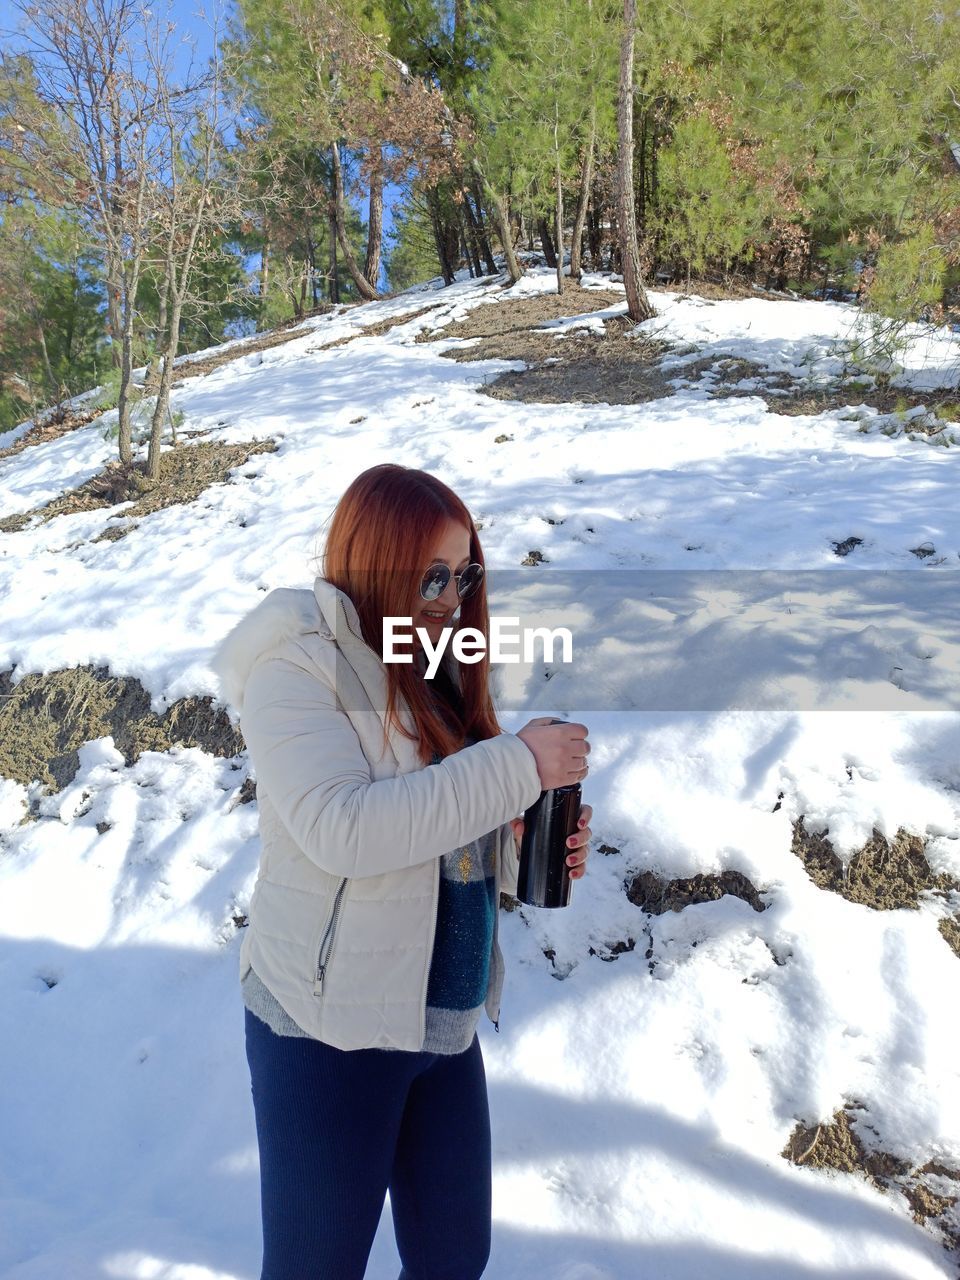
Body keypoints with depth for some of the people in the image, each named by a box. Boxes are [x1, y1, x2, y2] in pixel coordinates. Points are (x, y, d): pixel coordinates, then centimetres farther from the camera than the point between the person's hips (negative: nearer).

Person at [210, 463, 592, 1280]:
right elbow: (342, 830, -27)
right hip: (330, 1026, -6)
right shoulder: (297, 664, -14)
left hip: (446, 1020, 7)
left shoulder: (437, 673, 8)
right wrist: (517, 766, -25)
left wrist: (536, 845, -6)